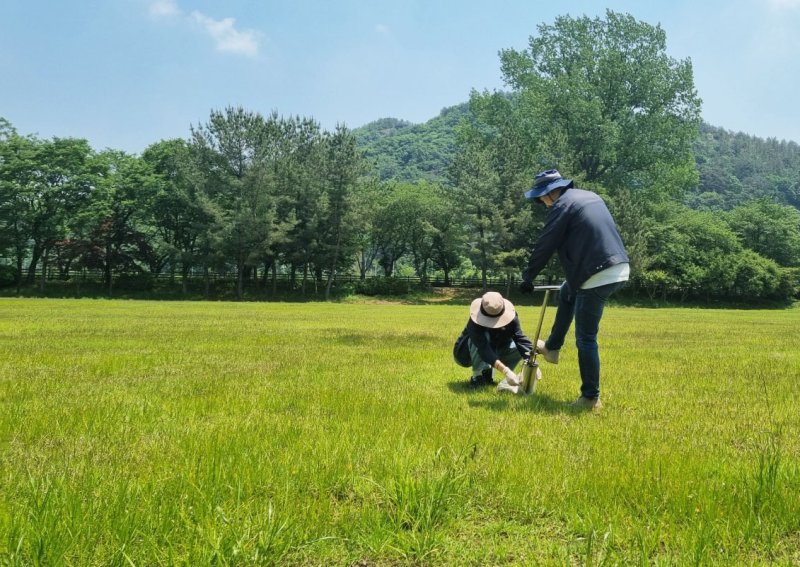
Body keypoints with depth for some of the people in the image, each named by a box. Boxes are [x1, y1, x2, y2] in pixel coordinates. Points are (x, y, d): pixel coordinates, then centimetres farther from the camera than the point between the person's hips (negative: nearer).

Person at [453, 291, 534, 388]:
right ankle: (478, 377, -24)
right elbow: (483, 349, -48)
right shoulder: (475, 322, -37)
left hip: (493, 351, 5)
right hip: (465, 354, -5)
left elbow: (521, 339, -30)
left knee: (520, 347, -18)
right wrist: (506, 371, -58)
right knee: (484, 335, -36)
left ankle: (487, 373, -3)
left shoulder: (510, 318, -22)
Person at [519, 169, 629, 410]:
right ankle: (552, 347, 38)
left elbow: (544, 246, -3)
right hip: (619, 268, 9)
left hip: (598, 276, -9)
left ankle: (591, 398, 7)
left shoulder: (562, 205, -7)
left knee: (586, 339, 1)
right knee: (567, 292, 32)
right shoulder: (590, 196, 20)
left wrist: (527, 278, 11)